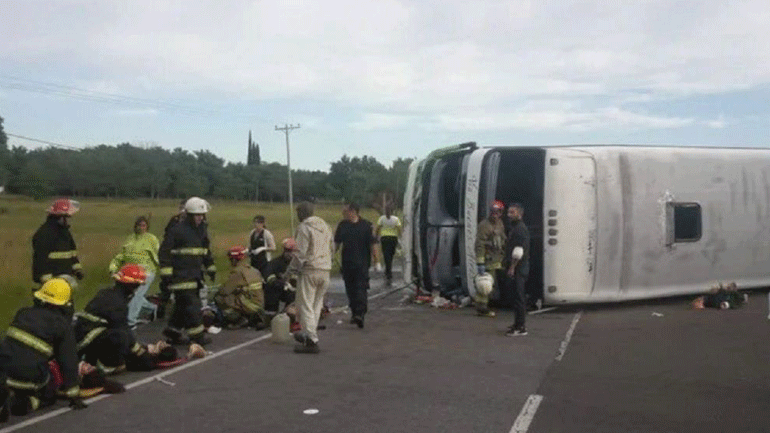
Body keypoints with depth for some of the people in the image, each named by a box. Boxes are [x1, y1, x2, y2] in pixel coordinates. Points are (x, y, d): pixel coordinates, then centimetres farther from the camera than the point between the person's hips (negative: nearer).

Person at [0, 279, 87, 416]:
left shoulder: (23, 313, 15)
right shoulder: (63, 326, 0)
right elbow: (68, 361, 3)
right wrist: (74, 395, 10)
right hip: (30, 377, -4)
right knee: (49, 396, 21)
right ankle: (25, 403, -7)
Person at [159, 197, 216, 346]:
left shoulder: (202, 230, 14)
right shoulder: (177, 231, -10)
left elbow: (205, 251, 27)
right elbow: (165, 251, -10)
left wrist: (210, 268, 25)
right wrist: (166, 272, -15)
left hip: (195, 275, 8)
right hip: (181, 275, -8)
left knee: (182, 305, 12)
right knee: (190, 304, -9)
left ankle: (173, 331, 23)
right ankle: (197, 333, -2)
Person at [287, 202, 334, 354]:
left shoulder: (304, 227, -9)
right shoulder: (324, 225, 15)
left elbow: (301, 253, -15)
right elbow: (332, 248, 20)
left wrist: (290, 270, -7)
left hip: (309, 270, -8)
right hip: (325, 270, 8)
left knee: (306, 306, -3)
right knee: (317, 304, 17)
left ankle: (311, 341, -6)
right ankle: (308, 333, 26)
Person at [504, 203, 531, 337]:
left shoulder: (520, 229, -15)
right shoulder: (515, 228, 18)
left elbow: (518, 251, -21)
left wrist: (512, 267, -21)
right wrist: (506, 262, 22)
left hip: (518, 269, -10)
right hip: (515, 269, 10)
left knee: (518, 297, -7)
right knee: (517, 296, 14)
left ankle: (520, 327, -4)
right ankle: (519, 324, 21)